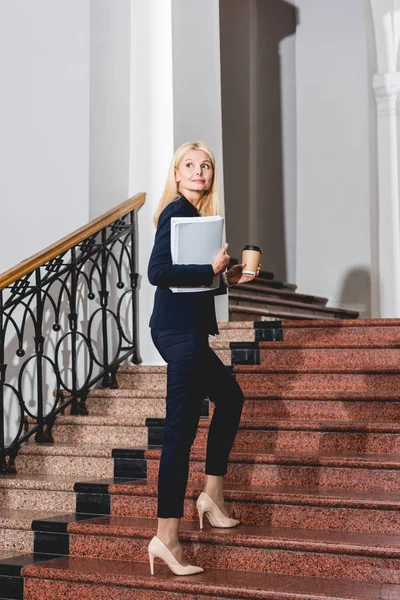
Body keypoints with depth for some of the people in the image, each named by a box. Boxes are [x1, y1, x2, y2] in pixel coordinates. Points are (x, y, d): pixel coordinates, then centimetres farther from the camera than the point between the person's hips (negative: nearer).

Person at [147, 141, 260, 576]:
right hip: (179, 330, -10)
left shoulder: (195, 214, 15)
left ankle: (212, 495, 31)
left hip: (188, 330, 10)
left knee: (229, 398, 24)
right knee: (181, 427, -11)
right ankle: (166, 536, -9)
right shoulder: (176, 211, -11)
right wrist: (211, 269, -18)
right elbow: (157, 271, -21)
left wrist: (227, 278, 11)